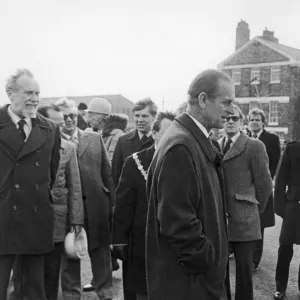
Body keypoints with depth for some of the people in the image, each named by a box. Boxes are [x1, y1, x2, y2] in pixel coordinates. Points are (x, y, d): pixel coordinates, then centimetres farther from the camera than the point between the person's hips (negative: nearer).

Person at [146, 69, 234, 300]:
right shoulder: (180, 146, -22)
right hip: (187, 281, -9)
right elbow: (178, 222, -25)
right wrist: (210, 263, -16)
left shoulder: (196, 140, 7)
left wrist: (215, 259, 9)